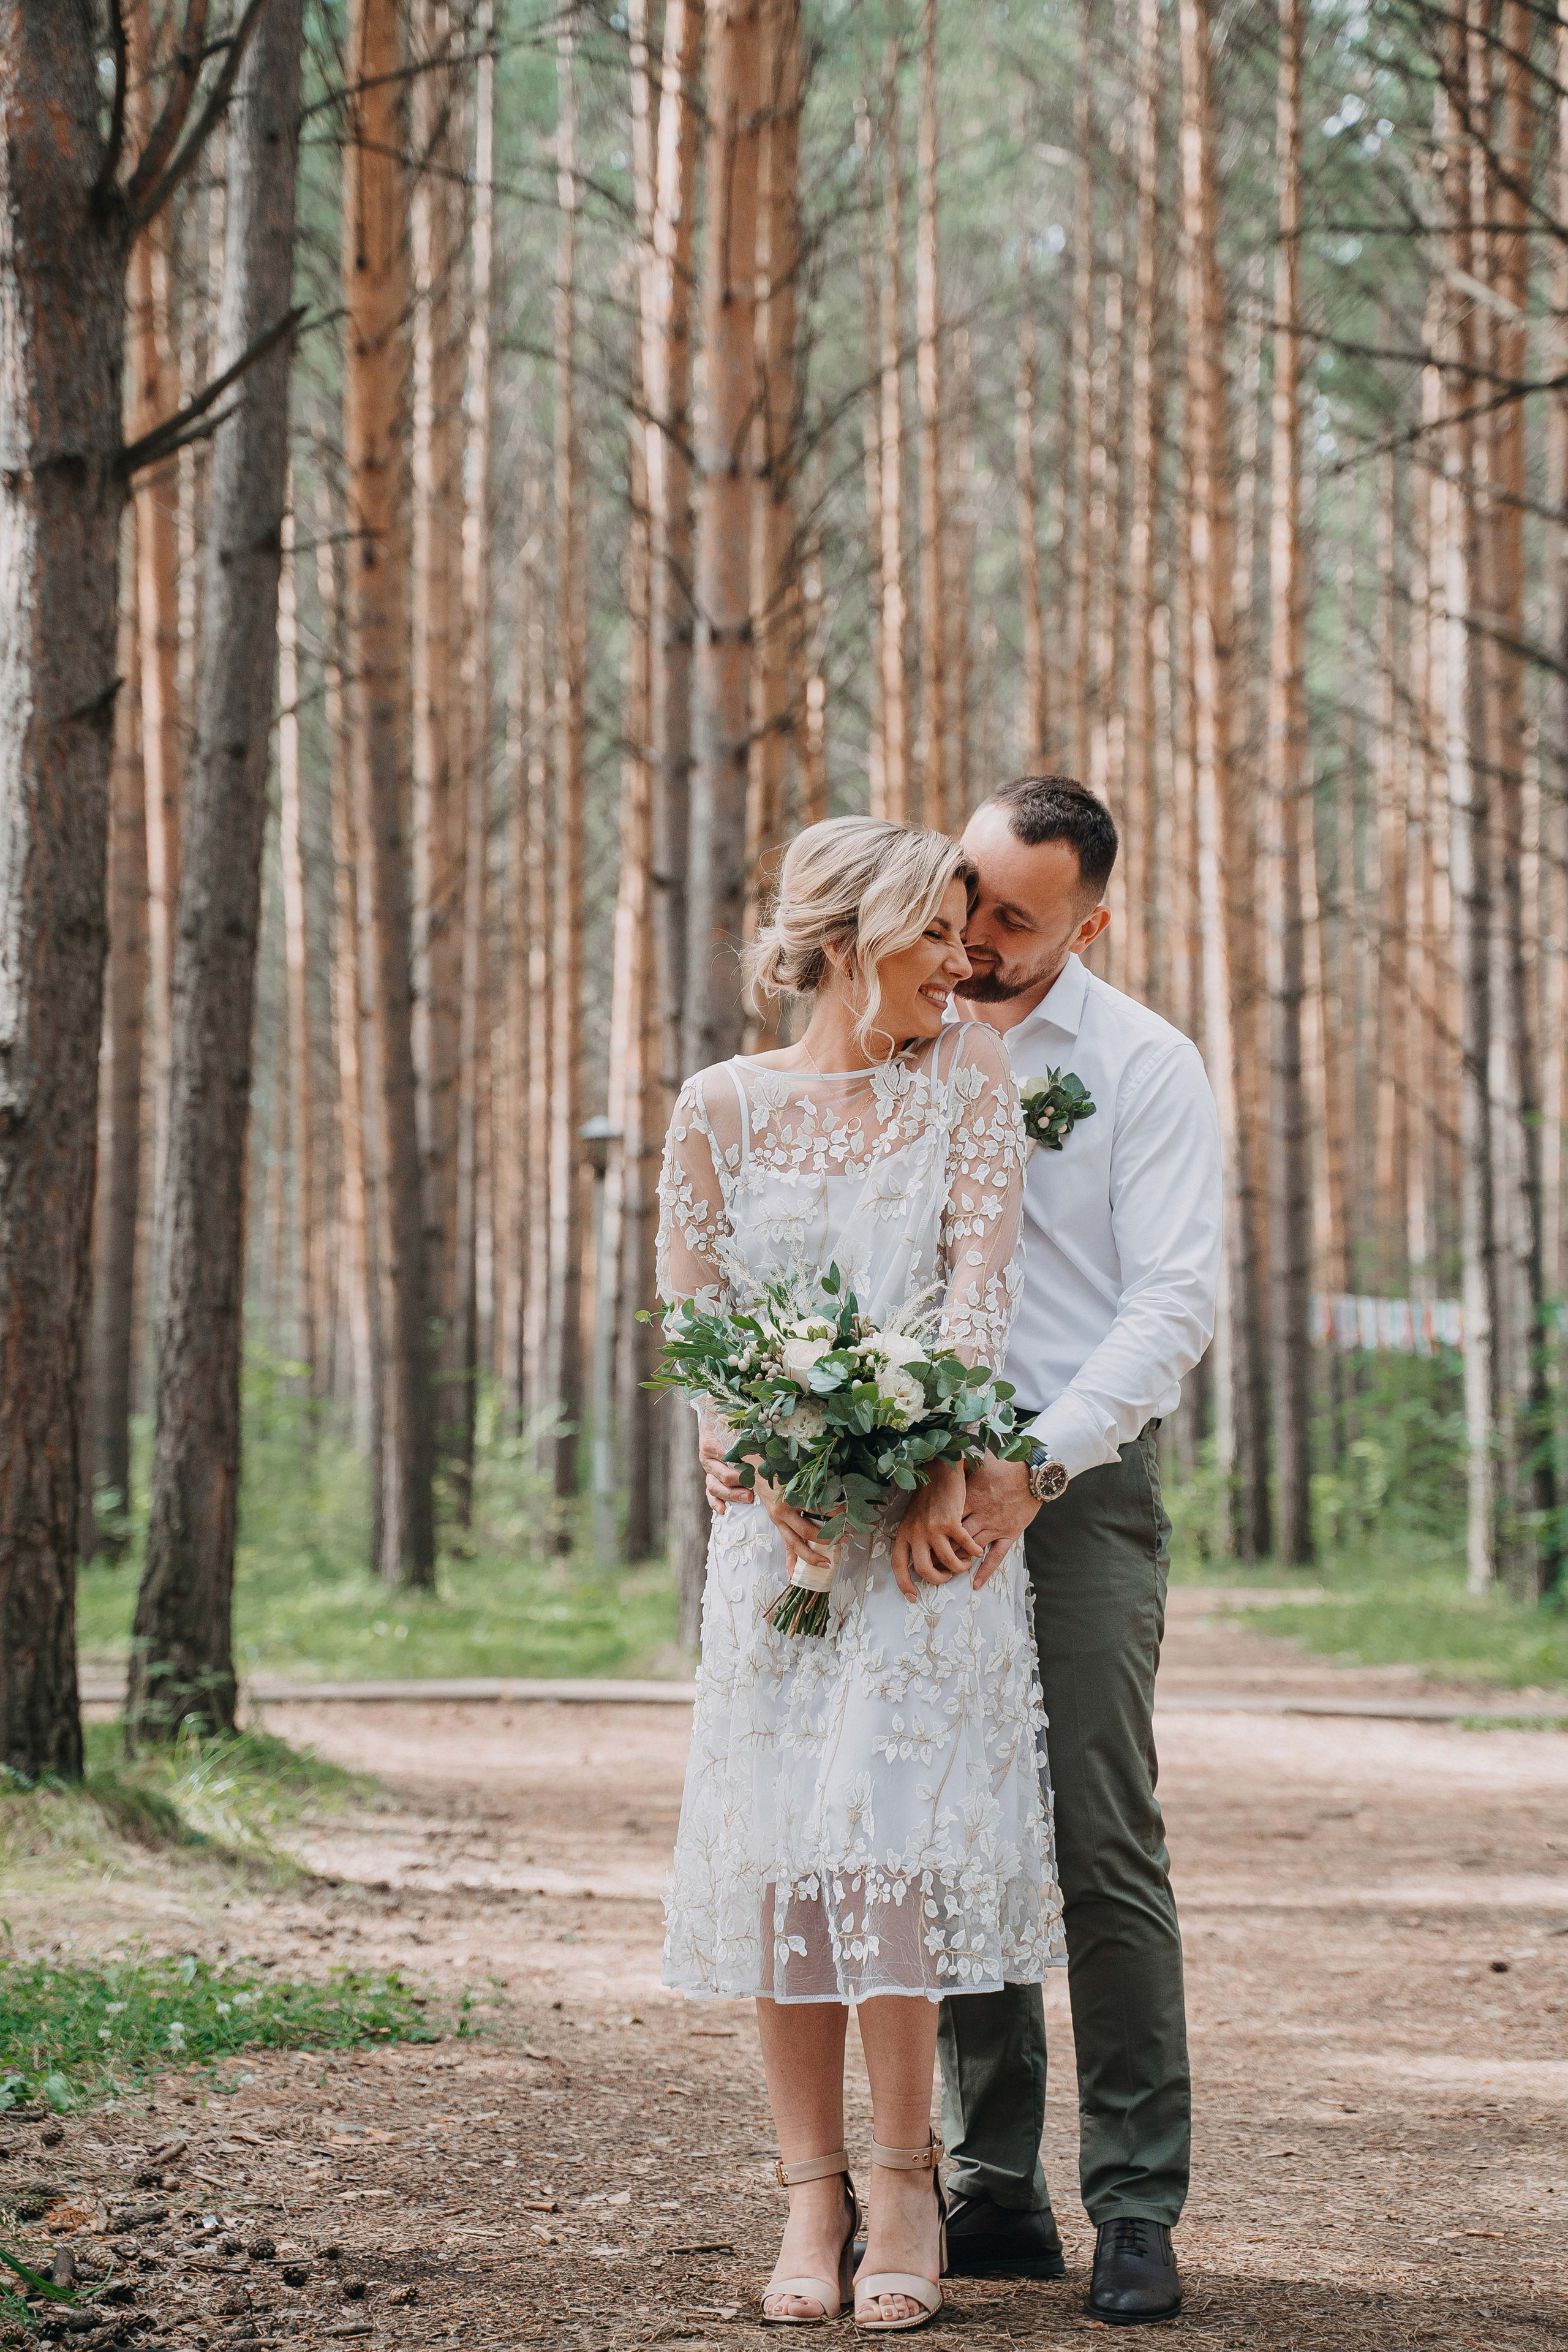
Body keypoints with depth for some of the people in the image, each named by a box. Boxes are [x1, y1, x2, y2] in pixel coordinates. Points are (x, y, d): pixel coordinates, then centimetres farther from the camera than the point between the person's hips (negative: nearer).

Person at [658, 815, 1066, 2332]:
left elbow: (982, 1280, -4)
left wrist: (937, 1472, -14)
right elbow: (690, 1318, 6)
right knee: (775, 1839, -2)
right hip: (774, 1512, 1)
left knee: (885, 1824, -10)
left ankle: (903, 2187, -3)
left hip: (927, 1509, -1)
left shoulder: (967, 1072, 5)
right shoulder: (725, 1104, 6)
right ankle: (811, 2194, 3)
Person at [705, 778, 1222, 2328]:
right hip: (918, 1485, 4)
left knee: (1103, 1842, -8)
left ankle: (1137, 2210, -4)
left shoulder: (1144, 1067, 1)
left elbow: (1174, 1300, -8)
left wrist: (1039, 1466, -20)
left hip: (1080, 1482, -4)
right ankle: (993, 2190, 10)